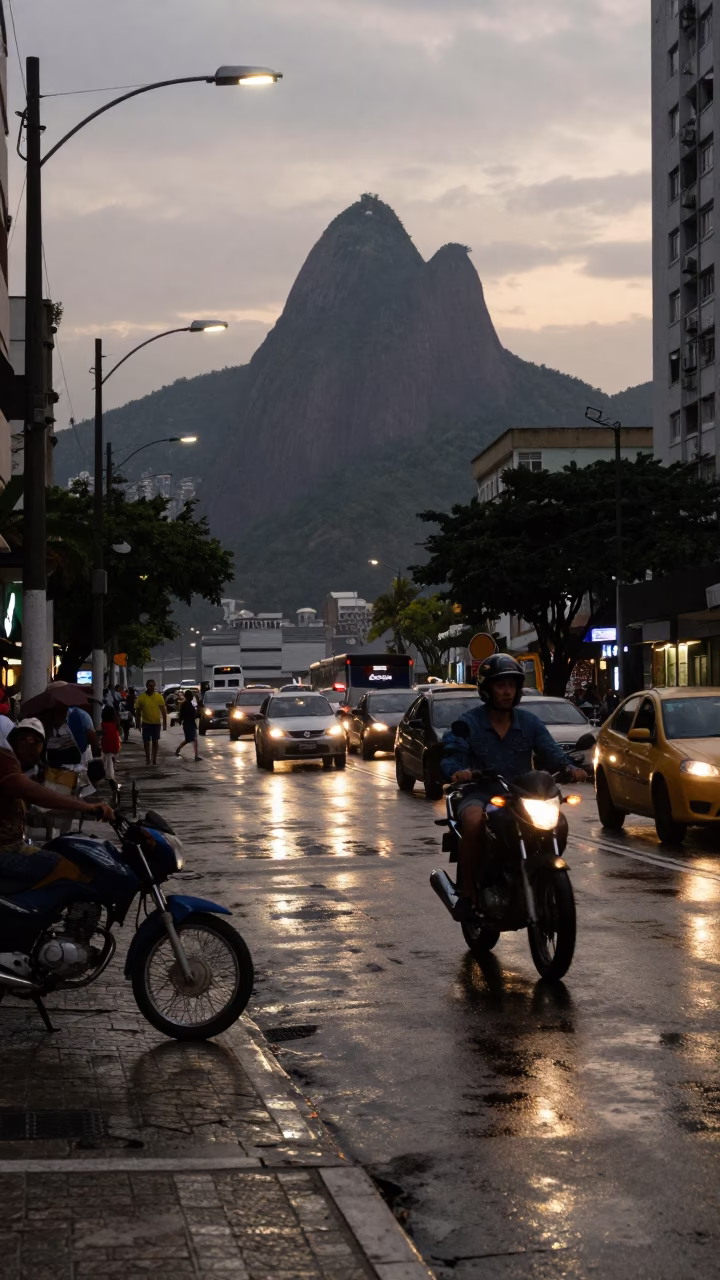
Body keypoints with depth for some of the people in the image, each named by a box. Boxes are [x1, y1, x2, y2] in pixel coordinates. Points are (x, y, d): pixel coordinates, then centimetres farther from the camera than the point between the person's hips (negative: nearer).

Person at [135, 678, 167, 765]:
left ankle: (154, 759, 20)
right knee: (146, 741, 3)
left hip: (156, 723, 1)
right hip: (146, 723, -1)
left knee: (155, 741, 9)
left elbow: (163, 711, 0)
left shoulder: (159, 697, -4)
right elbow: (138, 712, 2)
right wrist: (138, 724, 1)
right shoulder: (141, 697, -5)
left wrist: (165, 723, -2)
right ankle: (147, 759, 15)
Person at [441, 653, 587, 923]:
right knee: (473, 822, -38)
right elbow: (451, 756, -12)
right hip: (480, 794, -4)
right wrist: (456, 771, -37)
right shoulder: (468, 724, 0)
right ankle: (467, 894, -24)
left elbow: (551, 753, 2)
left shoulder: (529, 722, 11)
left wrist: (569, 768, -20)